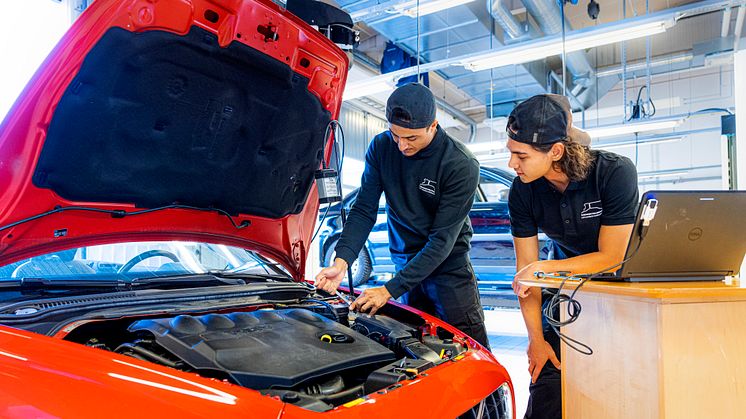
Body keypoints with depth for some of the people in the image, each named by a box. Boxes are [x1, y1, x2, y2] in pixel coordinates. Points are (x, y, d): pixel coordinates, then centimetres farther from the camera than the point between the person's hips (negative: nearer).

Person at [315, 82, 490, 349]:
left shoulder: (462, 165, -20)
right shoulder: (381, 147, -7)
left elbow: (442, 240, -21)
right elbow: (363, 210, -5)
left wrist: (391, 289, -25)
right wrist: (342, 261, -21)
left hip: (449, 264, -3)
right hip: (405, 261, 3)